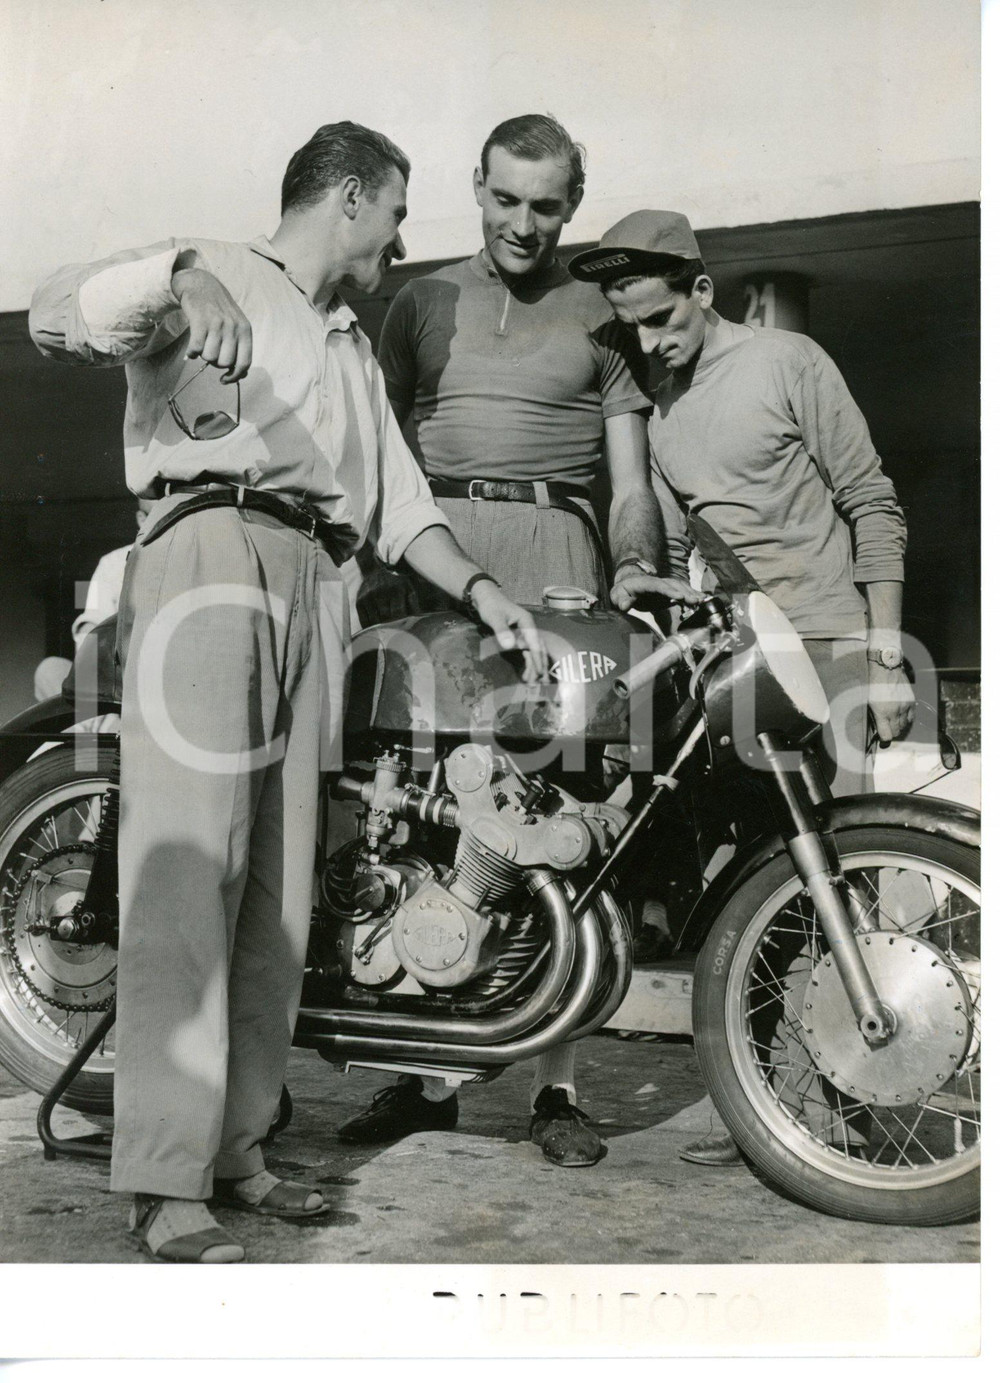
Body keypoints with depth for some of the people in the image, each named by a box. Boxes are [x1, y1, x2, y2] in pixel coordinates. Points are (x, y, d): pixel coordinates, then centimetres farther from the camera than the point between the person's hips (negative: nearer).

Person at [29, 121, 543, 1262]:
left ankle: (236, 1149, 10)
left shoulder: (354, 352, 33)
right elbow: (57, 315, -6)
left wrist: (480, 590, 11)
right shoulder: (217, 271, 10)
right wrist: (175, 286, -26)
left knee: (278, 884, 4)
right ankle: (164, 1183, -14)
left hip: (313, 586, 8)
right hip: (210, 556, -7)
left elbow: (399, 501, 26)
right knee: (187, 867, -14)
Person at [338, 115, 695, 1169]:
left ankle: (557, 1082, -1)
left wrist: (635, 563, -7)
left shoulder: (600, 318, 17)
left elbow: (630, 473, 11)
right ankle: (427, 1073, 5)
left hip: (554, 547, -1)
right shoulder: (423, 302, 21)